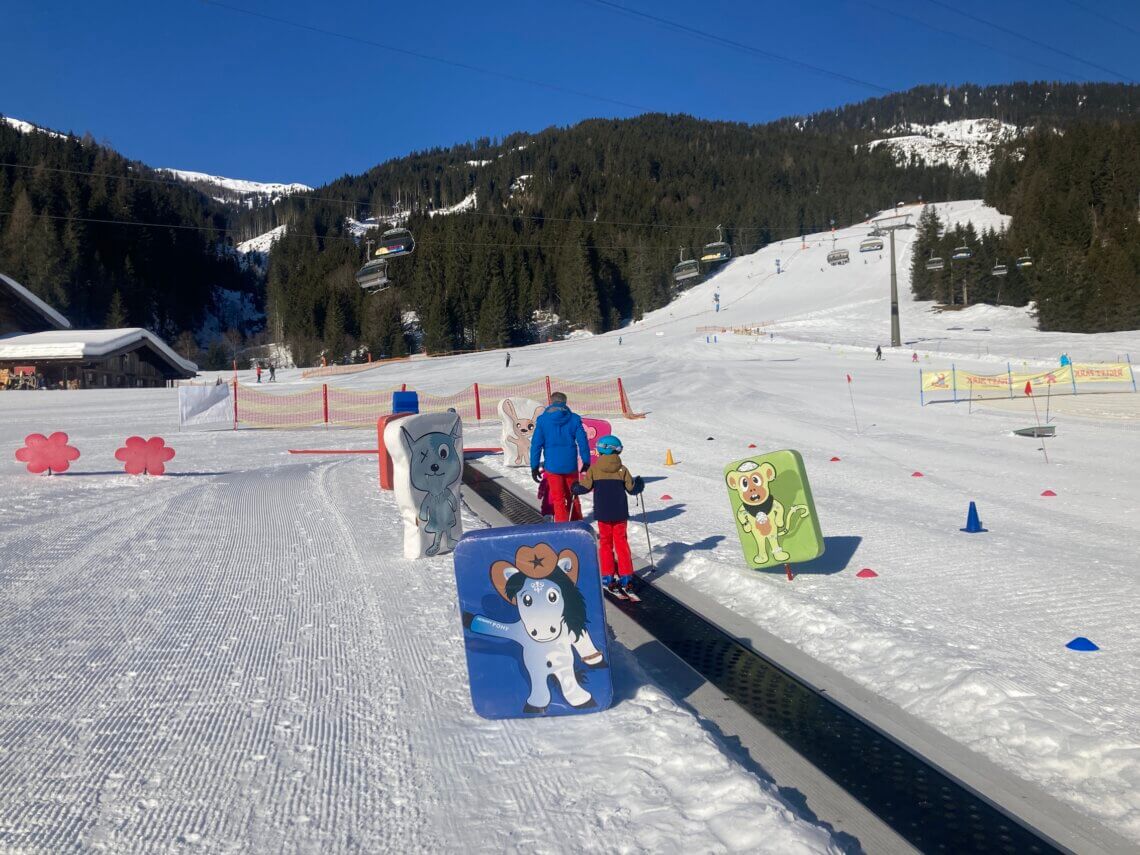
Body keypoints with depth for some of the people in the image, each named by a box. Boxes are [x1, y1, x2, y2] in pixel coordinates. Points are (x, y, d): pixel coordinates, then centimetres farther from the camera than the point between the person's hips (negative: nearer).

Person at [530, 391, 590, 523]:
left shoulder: (542, 420, -4)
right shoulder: (574, 419, -3)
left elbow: (536, 444, -5)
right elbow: (583, 441, -2)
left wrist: (534, 466, -1)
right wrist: (586, 462, 7)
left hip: (552, 466, -1)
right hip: (570, 465, 1)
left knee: (558, 499, 8)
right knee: (572, 496, 18)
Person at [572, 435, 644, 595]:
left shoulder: (594, 469, -7)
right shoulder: (622, 470, -4)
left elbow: (584, 487, -7)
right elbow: (632, 489, 0)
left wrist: (574, 489, 14)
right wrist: (639, 483, 21)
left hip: (602, 514, -1)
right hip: (620, 514, 1)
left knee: (605, 543, 11)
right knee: (621, 542, 10)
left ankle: (607, 577, 10)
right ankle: (626, 577, 9)